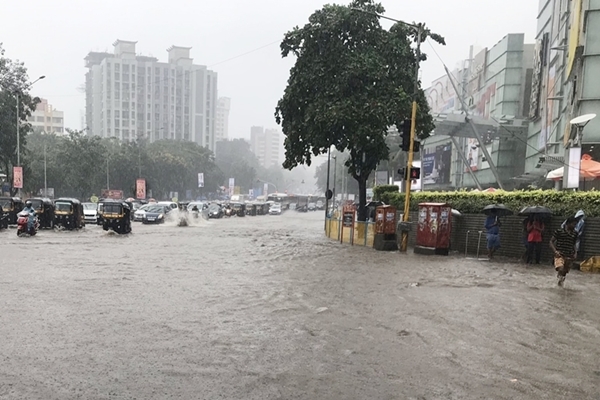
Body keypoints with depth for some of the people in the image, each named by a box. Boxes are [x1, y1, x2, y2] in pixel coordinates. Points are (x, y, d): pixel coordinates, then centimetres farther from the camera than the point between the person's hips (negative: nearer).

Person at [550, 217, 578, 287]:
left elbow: (574, 244, 20)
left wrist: (575, 253, 4)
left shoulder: (575, 234, 8)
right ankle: (559, 274, 3)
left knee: (565, 272, 12)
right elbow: (551, 242, -2)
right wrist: (555, 251, -15)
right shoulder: (559, 231, -5)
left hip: (569, 257, 4)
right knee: (561, 269, -29)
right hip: (559, 255, -4)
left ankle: (561, 281, 36)